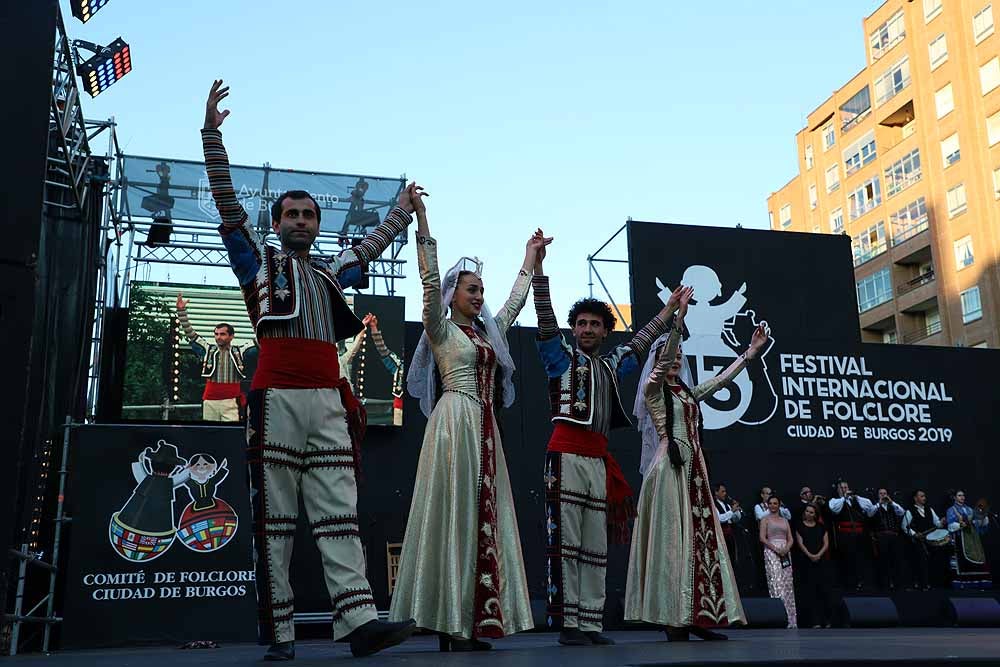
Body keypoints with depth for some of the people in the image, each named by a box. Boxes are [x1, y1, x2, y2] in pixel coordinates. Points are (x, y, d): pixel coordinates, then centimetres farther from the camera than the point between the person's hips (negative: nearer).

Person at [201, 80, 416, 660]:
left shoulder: (330, 273, 27)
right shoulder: (259, 260, 15)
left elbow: (370, 248, 42)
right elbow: (228, 204, 7)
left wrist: (402, 213, 50)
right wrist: (213, 133, 1)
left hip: (330, 403, 4)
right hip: (278, 399, -4)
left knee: (339, 513, -3)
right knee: (275, 518, -5)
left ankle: (360, 622, -9)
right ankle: (278, 633, -2)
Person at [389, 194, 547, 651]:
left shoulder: (488, 332, 20)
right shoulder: (441, 329, 1)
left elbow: (518, 298, 29)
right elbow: (430, 280, -9)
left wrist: (531, 256, 36)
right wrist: (423, 225, -11)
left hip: (484, 428, 8)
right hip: (456, 420, -8)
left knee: (483, 518, 2)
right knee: (454, 516, -10)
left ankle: (470, 622, 4)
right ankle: (450, 626, -8)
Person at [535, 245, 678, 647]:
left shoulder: (611, 366, 23)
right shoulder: (562, 358, 8)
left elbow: (640, 342, 36)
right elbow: (545, 320, -2)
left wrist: (669, 310, 43)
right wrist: (538, 267, -10)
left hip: (600, 459, 6)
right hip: (567, 455, -6)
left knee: (596, 547, 4)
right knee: (565, 542, -9)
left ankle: (591, 624, 7)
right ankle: (567, 625, -8)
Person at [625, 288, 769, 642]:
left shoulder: (689, 393, 22)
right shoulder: (653, 388, 1)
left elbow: (722, 379, 24)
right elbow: (661, 360, -15)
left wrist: (751, 351, 20)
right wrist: (678, 319, -26)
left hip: (694, 467, 8)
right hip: (671, 465, -8)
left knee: (700, 536, 2)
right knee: (674, 537, -10)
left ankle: (695, 617, 2)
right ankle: (674, 619, -9)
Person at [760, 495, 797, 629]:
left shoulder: (785, 520, 18)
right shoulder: (765, 519, 6)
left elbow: (790, 539, 12)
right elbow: (762, 538, -4)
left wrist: (786, 549, -9)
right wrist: (776, 549, -14)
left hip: (786, 552, 5)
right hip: (771, 552, -4)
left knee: (788, 585, 1)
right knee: (776, 583, -14)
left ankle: (790, 619, 2)